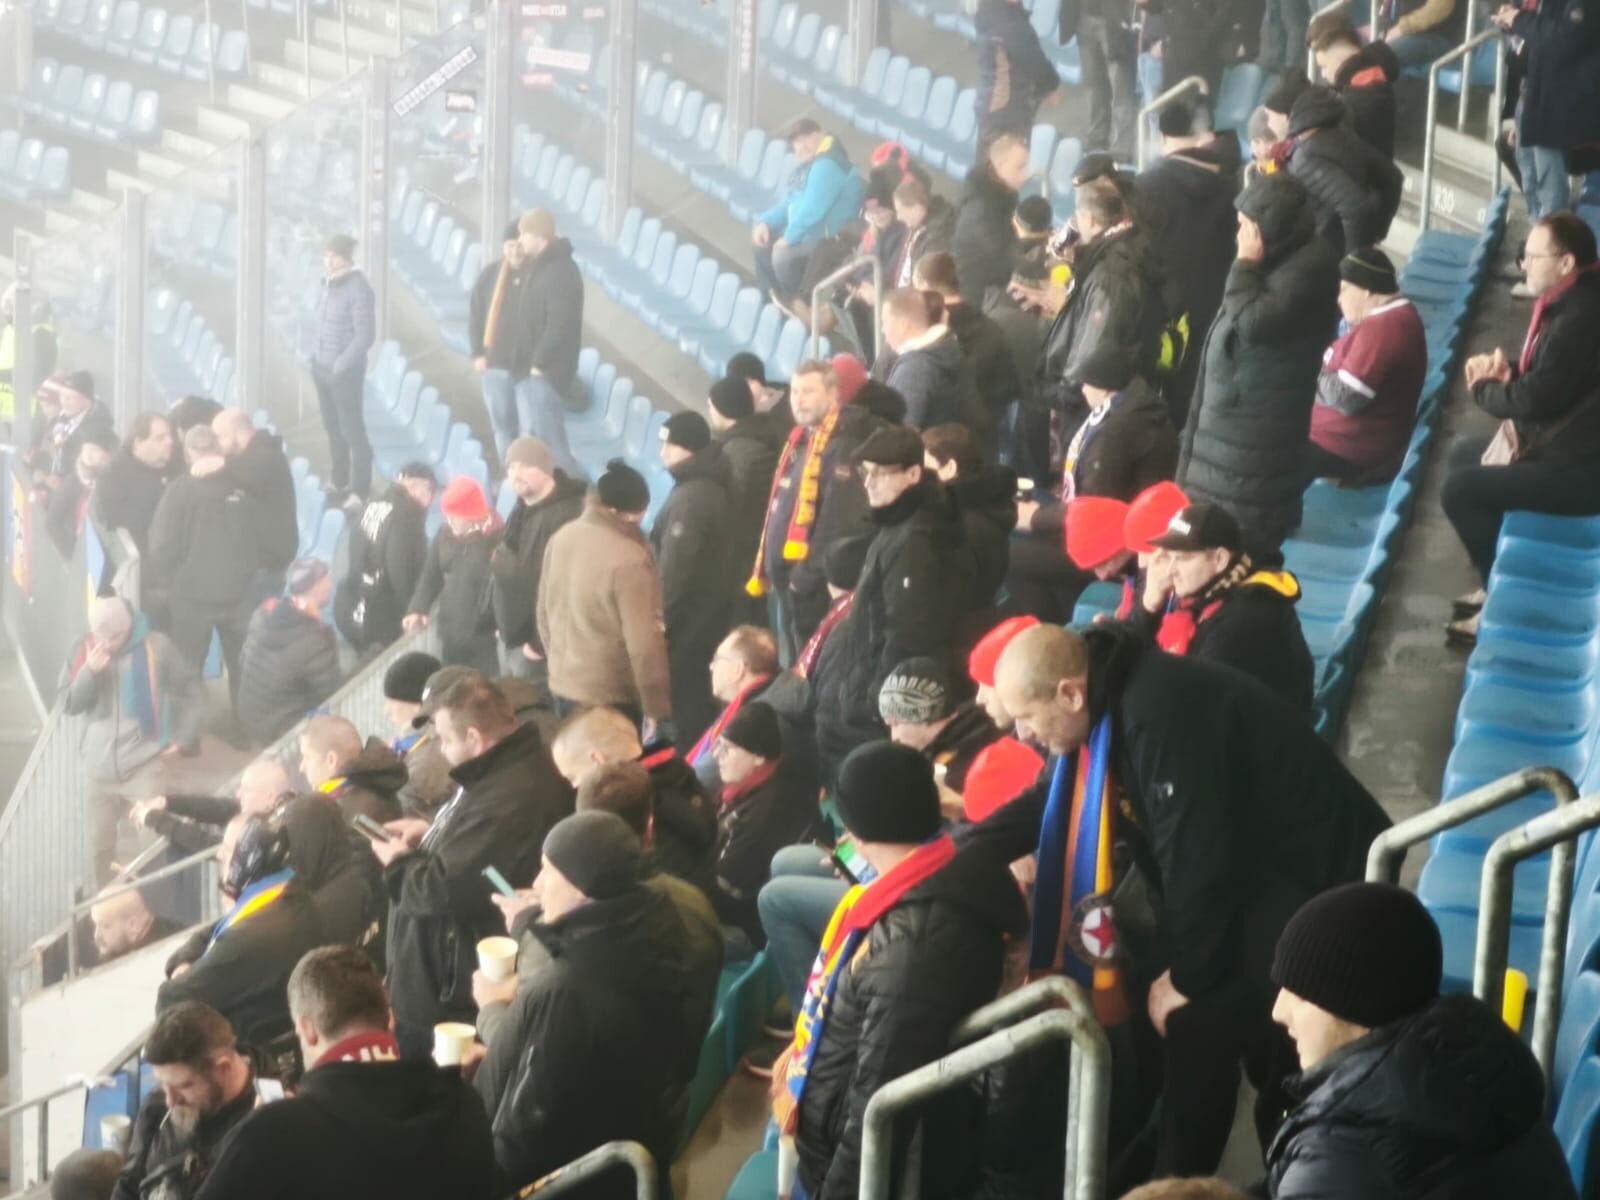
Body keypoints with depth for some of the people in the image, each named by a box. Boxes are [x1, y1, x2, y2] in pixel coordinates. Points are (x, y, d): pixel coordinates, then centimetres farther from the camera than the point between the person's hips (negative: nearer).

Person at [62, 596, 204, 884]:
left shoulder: (156, 646, -6)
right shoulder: (83, 650, 2)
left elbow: (192, 690, 2)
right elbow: (68, 705, -1)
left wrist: (185, 737, -3)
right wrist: (89, 672, -16)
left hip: (144, 763, -3)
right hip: (99, 766, 3)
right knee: (100, 843, 10)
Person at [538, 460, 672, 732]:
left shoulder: (561, 538, 0)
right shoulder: (628, 559, -24)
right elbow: (643, 642, -22)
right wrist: (656, 705, -12)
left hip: (563, 684, 8)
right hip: (609, 695, -8)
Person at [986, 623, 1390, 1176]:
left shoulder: (1163, 715, -28)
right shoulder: (1113, 703, 2)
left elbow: (1196, 860, -26)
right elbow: (1049, 804, 15)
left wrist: (1185, 977, -14)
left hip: (1315, 879, -9)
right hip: (1250, 875, 9)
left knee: (1198, 1031, -8)